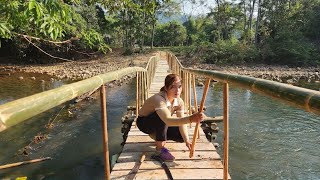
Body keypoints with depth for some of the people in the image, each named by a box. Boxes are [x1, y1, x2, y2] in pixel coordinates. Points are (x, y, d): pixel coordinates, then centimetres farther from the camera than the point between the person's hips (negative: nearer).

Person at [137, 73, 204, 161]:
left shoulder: (179, 101, -15)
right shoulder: (159, 99, -37)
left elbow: (181, 123, -15)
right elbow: (167, 120, -53)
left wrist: (187, 141, -29)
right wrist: (190, 119, -64)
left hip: (160, 124, 6)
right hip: (144, 122, -6)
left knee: (181, 136, -11)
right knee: (162, 117, -37)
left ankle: (156, 135, 14)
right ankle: (160, 147, -19)